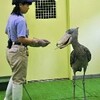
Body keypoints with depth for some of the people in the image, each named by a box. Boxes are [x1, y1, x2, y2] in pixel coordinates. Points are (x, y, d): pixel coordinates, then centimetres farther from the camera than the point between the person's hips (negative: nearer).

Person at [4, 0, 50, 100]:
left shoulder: (11, 17, 8)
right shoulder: (21, 19, -20)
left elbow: (7, 32, 22)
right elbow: (21, 39, -24)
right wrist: (36, 41, -15)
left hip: (11, 49, 10)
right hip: (18, 51, -10)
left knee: (15, 76, 25)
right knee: (18, 79, 4)